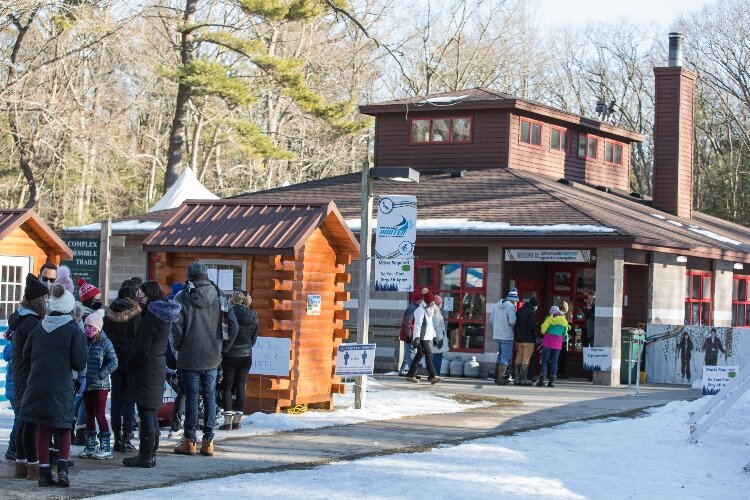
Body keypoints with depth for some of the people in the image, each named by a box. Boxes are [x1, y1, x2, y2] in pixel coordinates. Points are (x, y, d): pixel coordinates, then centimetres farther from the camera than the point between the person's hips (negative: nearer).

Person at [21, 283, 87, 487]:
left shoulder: (39, 327, 5)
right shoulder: (73, 331, -8)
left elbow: (26, 354, 11)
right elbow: (79, 363, -9)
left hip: (37, 384, 3)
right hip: (60, 386, -3)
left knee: (43, 429, 11)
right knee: (64, 428, 12)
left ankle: (44, 473, 9)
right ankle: (62, 468, -3)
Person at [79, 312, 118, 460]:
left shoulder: (105, 343, -7)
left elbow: (113, 363, -10)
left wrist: (100, 374, -16)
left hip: (100, 385, -6)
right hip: (86, 385, 6)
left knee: (100, 414, -5)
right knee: (89, 415, 12)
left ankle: (105, 447, 2)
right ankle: (90, 447, 20)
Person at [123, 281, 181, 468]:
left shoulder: (151, 316, -19)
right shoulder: (165, 315, 9)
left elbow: (142, 349, -20)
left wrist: (130, 364, -6)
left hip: (146, 369, -9)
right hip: (159, 365, 9)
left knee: (146, 413, -4)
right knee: (151, 413, 16)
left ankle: (146, 456, 0)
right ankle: (151, 453, 22)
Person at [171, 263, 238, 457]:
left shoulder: (182, 298, -8)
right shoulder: (219, 297, 2)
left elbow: (176, 328, -13)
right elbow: (233, 326, 0)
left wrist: (178, 348, 4)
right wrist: (222, 346, 11)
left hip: (189, 358, -3)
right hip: (212, 358, 3)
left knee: (191, 397, 2)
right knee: (210, 396, 9)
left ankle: (189, 441, 5)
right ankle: (208, 441, 9)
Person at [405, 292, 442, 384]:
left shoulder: (428, 310, 18)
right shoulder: (420, 310, -12)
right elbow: (417, 325, -19)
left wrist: (433, 335, 25)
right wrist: (417, 337, -25)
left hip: (427, 337, 10)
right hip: (422, 338, -10)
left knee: (419, 355, 12)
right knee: (429, 355, -15)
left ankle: (410, 375, 18)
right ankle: (433, 377, -19)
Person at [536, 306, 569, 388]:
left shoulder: (550, 318, -1)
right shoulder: (565, 321, 11)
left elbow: (543, 330, -4)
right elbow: (565, 333, 14)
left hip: (548, 341, -3)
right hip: (558, 343, 3)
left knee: (544, 360, 1)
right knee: (554, 362, 8)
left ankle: (542, 379, -7)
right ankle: (552, 380, 1)